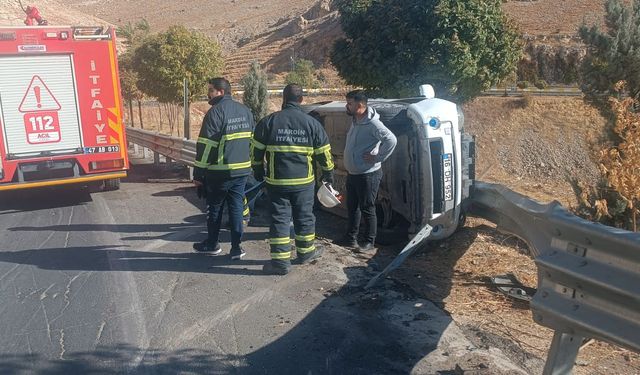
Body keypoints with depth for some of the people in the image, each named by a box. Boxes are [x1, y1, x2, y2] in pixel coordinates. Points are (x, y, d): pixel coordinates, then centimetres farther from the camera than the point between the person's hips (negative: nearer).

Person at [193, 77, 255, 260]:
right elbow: (252, 140, 16)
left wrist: (198, 173, -10)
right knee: (236, 207, 10)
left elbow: (206, 146, -15)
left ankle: (212, 244, 24)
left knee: (214, 207, 11)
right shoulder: (245, 111, 10)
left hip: (220, 171, -6)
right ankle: (236, 248, 10)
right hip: (242, 170, 6)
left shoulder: (215, 112, -13)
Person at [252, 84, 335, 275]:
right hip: (304, 181, 1)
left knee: (279, 218, 4)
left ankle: (280, 260, 4)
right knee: (304, 216, 16)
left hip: (276, 181, -1)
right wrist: (328, 173, 19)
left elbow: (257, 151, 2)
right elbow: (323, 152, 4)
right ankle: (306, 252, 31)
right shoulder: (312, 123, -1)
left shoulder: (268, 121, -3)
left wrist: (258, 171, 17)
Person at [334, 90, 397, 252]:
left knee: (367, 209, 3)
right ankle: (351, 238, 31)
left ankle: (369, 242, 17)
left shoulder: (372, 123, -22)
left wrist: (377, 157, -24)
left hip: (368, 175, -9)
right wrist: (348, 166, 13)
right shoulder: (355, 120, 7)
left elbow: (391, 140, -32)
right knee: (352, 206, 18)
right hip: (352, 173, 9)